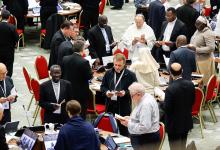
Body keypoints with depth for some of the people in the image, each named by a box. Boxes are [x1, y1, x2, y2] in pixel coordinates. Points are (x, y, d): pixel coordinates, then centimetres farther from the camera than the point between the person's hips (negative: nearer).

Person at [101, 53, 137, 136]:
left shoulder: (130, 75, -3)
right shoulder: (108, 73, 10)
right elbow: (103, 86, 15)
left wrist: (125, 93, -19)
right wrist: (106, 92, -6)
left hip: (123, 107, -4)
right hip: (110, 105, 4)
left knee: (123, 129, 1)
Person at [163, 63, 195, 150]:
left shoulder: (170, 89, -27)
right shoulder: (190, 85, -9)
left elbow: (166, 108, -21)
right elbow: (192, 101, 4)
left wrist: (163, 99, -4)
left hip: (174, 124, -6)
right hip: (187, 122, 6)